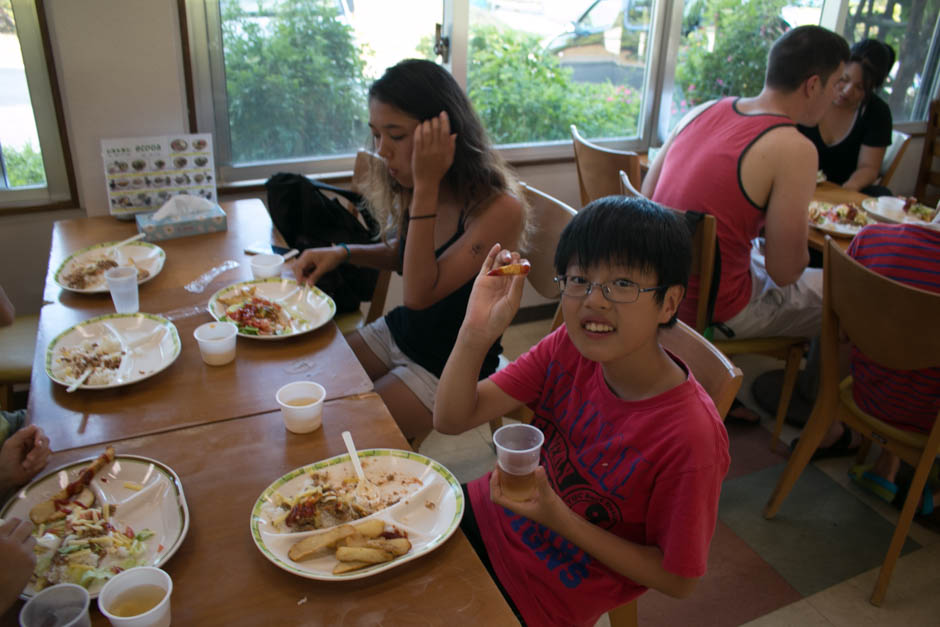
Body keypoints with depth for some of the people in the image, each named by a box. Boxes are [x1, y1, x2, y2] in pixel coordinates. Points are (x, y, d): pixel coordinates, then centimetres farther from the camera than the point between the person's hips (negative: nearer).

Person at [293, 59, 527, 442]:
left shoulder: (500, 208, -26)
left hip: (452, 366, -7)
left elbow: (420, 293, -29)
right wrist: (342, 253, -3)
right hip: (399, 333, 7)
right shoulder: (411, 190, -4)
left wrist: (426, 187, -32)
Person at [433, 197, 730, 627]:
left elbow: (677, 580, -16)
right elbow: (452, 419, -13)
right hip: (491, 513, 4)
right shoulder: (569, 348, -15)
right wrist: (477, 330, -31)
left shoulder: (690, 435, -30)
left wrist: (557, 518, -26)